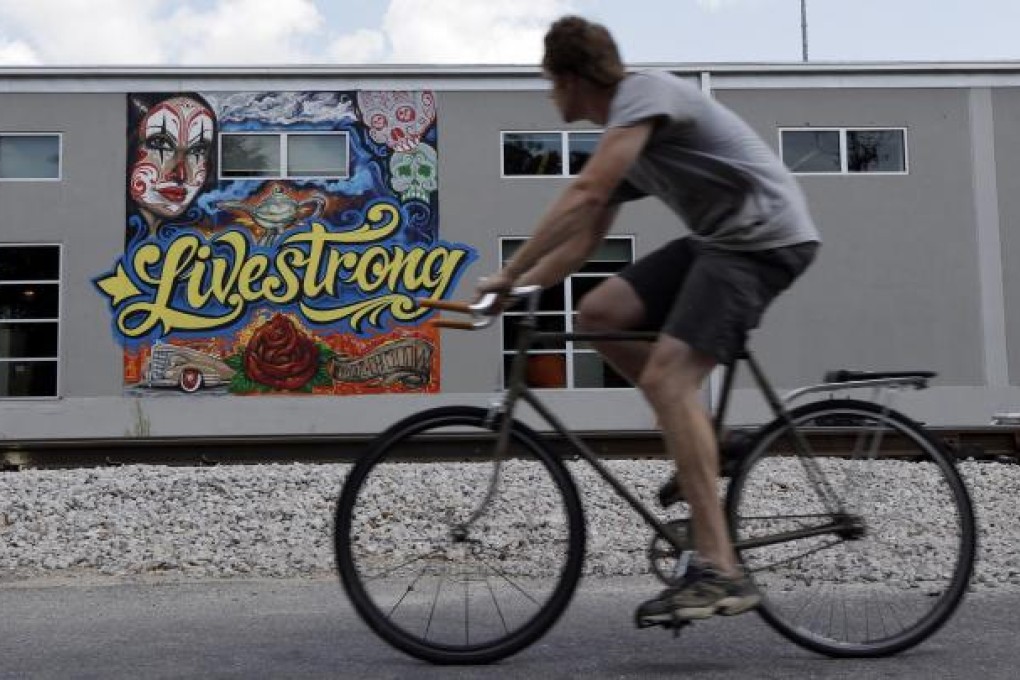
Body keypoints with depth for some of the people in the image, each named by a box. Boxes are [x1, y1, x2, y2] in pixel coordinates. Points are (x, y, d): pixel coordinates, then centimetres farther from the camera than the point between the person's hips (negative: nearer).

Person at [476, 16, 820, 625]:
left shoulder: (643, 93, -9)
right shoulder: (622, 142, 19)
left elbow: (583, 195, -22)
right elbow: (582, 243, 19)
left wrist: (508, 274, -20)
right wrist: (520, 288, 8)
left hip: (766, 235, -9)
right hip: (718, 239, 9)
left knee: (665, 378, -21)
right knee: (598, 315, 0)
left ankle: (721, 571, -20)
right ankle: (700, 439, 8)